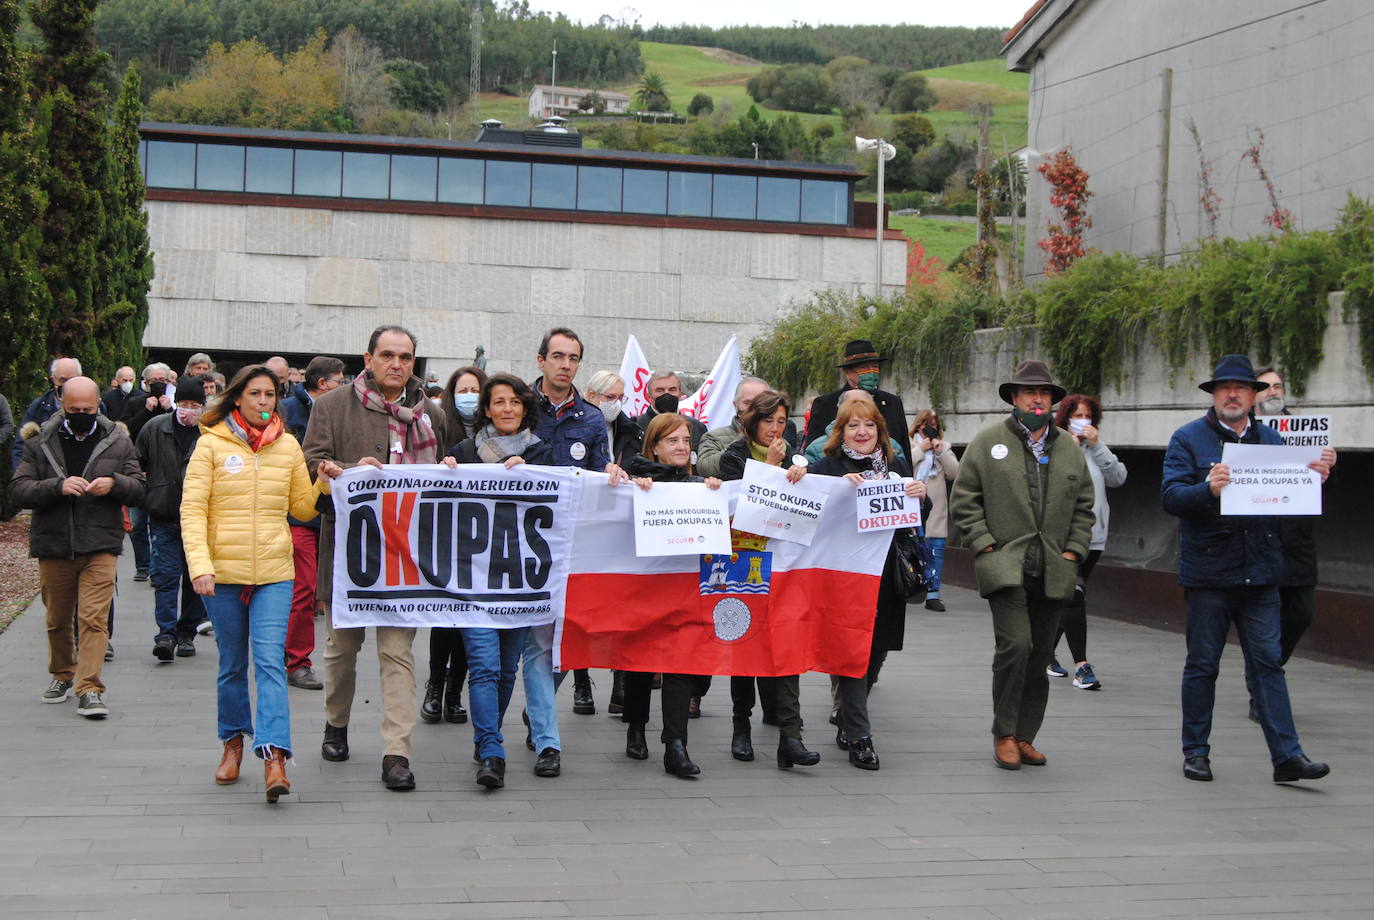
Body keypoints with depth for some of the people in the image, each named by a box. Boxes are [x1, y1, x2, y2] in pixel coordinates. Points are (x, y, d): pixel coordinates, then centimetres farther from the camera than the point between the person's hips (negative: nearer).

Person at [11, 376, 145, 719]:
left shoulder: (118, 442, 5)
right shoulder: (39, 442, 3)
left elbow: (139, 489, 7)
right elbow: (18, 489, -5)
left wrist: (114, 483, -15)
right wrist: (58, 486, -21)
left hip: (100, 546, -1)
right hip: (53, 546, 1)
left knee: (94, 617, -11)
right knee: (58, 619, 15)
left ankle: (90, 690, -11)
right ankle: (62, 674, 36)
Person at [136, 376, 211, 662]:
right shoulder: (154, 429, 2)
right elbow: (137, 467, 12)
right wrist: (141, 499, 7)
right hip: (164, 518, 0)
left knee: (195, 579, 9)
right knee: (166, 576, -6)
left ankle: (187, 633, 21)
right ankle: (166, 634, -8)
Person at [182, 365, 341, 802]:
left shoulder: (288, 446, 8)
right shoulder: (212, 443, 0)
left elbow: (302, 507, 16)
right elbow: (193, 508, -4)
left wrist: (324, 484, -4)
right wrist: (200, 565, -16)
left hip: (274, 573, 1)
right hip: (224, 572, 0)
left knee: (270, 661, -12)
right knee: (232, 664, 11)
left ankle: (274, 755, -20)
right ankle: (234, 741, 30)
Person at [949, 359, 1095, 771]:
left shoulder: (1069, 449, 14)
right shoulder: (988, 442, 2)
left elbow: (1083, 506, 20)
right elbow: (964, 501, 1)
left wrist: (1073, 551, 8)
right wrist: (985, 546, -6)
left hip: (1052, 572, 4)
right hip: (1005, 566, -4)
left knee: (1039, 656, 6)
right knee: (1016, 645, -18)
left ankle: (1025, 736, 18)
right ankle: (1004, 734, -4)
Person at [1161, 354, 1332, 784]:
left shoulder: (1271, 439, 11)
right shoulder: (1188, 439, -1)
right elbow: (1170, 495, -13)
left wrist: (1315, 480, -10)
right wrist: (1208, 489, -31)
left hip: (1260, 573, 3)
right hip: (1208, 572, -3)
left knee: (1268, 663, 1)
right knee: (1202, 665, 7)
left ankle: (1287, 756, 1)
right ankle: (1196, 751, 18)